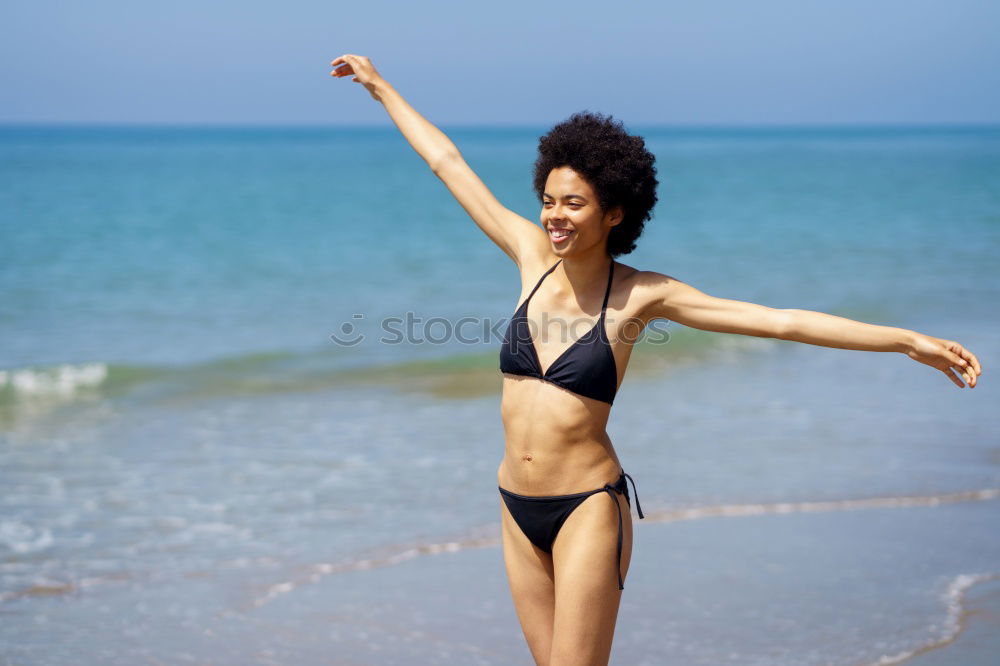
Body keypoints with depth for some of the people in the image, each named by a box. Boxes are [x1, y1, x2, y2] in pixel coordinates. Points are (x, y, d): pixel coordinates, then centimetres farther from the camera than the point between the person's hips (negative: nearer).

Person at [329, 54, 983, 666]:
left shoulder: (641, 295, -8)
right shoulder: (533, 256, 2)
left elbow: (781, 320, -11)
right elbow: (448, 162, 11)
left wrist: (911, 342, -15)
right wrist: (380, 85, 21)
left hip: (588, 509, -5)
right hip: (518, 509, 5)